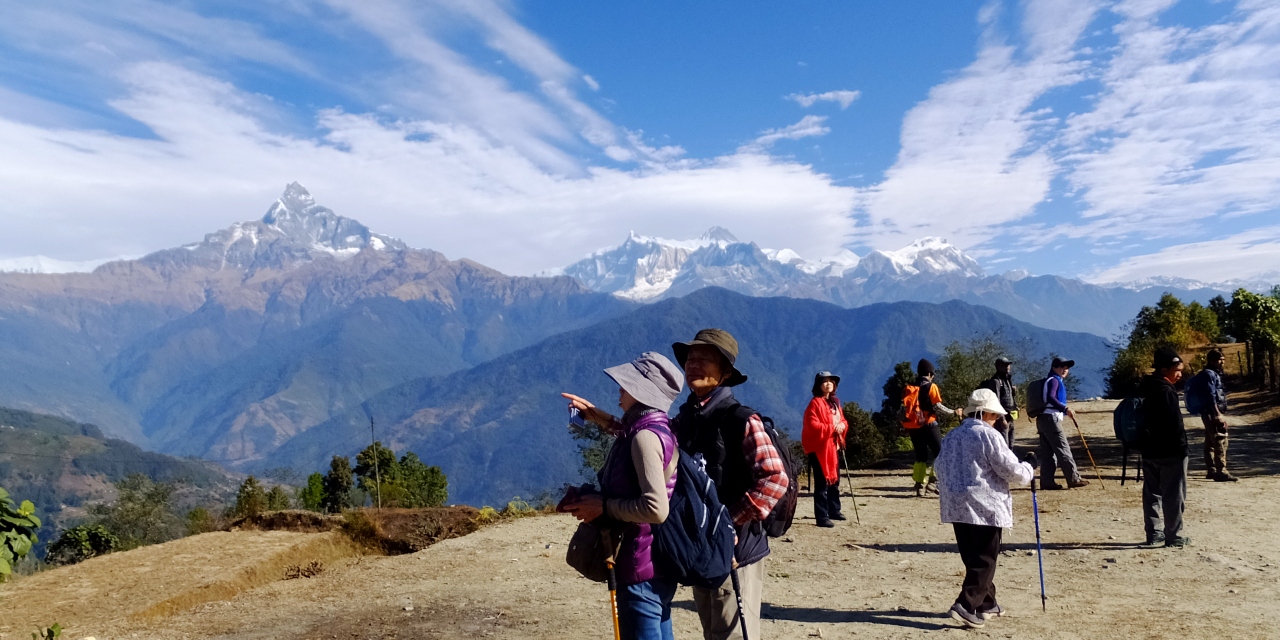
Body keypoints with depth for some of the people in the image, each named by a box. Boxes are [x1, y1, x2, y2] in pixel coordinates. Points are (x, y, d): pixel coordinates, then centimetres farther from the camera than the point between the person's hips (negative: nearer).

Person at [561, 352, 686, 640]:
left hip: (643, 564, -10)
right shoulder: (658, 429, 8)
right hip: (657, 561, 10)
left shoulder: (645, 436, -21)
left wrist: (602, 506, -18)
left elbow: (656, 508, -29)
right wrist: (598, 417, 24)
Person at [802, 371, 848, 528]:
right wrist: (832, 428, -23)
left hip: (834, 446, 9)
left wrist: (842, 426, -3)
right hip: (819, 447, -9)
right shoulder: (815, 403, -12)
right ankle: (822, 517, -7)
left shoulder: (836, 402, 15)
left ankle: (834, 510, 30)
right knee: (822, 483, -9)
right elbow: (812, 425, -21)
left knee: (834, 480, 17)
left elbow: (842, 420, 20)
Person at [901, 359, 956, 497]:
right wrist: (952, 412, 1)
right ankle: (934, 481, -12)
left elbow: (904, 407, 11)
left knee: (921, 456, 12)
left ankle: (919, 486, 8)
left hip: (913, 427, 6)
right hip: (928, 425, -6)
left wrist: (906, 427, 18)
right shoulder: (931, 386, -4)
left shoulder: (910, 388, 12)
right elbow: (937, 406, -11)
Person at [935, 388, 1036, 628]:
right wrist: (1030, 465, 9)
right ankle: (967, 605, -10)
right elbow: (1013, 471, -10)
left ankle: (986, 603, 25)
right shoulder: (988, 435, -10)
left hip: (957, 507, 7)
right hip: (985, 507, -7)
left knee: (973, 559, 15)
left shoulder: (951, 436, 13)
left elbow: (941, 471, 18)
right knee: (984, 560, -1)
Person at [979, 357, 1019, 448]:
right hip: (1002, 418, -9)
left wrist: (1014, 416, 17)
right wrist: (1002, 418, -23)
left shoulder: (1008, 380, 17)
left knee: (1010, 446, 13)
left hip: (1010, 419, 9)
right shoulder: (995, 381, -11)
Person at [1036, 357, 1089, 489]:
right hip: (1051, 418, -10)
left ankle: (1046, 480, 5)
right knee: (1063, 449, -8)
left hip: (1043, 419, 10)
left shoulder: (1058, 381, 24)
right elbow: (1050, 398, -23)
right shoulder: (1053, 380, -7)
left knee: (1048, 452, 6)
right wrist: (1066, 408, -29)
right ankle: (1074, 479, -6)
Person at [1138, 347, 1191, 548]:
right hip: (1170, 452, -8)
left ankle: (1153, 533, 18)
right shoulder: (1166, 391, -17)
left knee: (1152, 492, 12)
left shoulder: (1144, 388, 11)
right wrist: (1183, 449, -13)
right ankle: (1174, 536, 4)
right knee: (1174, 494, 0)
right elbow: (1175, 425, -19)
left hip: (1149, 450, 9)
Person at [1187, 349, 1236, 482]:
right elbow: (1210, 397, -20)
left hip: (1209, 414, 11)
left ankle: (1212, 470, 21)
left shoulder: (1214, 373, 18)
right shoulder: (1209, 374, -13)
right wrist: (1218, 415, -23)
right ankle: (1221, 472, -12)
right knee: (1220, 441, -12)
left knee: (1210, 442, 14)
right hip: (1213, 413, -11)